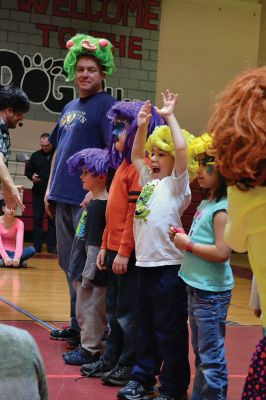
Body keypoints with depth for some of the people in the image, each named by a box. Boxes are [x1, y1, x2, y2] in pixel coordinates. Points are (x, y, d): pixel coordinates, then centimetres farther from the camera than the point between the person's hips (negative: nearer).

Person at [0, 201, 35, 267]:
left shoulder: (19, 223, -6)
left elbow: (19, 242, -22)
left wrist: (17, 257, -41)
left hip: (12, 252, 2)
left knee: (31, 250, -27)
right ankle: (19, 262, -29)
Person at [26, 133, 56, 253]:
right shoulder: (35, 155, 8)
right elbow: (28, 170, 13)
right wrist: (32, 176, -7)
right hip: (38, 192, 3)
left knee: (52, 220, 2)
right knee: (37, 219, 2)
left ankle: (51, 246, 7)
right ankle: (37, 246, 6)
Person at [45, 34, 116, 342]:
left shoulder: (106, 105, -7)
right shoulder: (70, 107, 17)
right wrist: (50, 188, 18)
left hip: (88, 199, -8)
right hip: (63, 197, 8)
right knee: (68, 262, 14)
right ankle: (77, 323, 26)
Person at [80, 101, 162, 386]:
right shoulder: (122, 165, 15)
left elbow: (135, 213, -19)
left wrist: (124, 252, -19)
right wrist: (105, 246, 17)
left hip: (129, 253, -9)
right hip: (114, 249, 9)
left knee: (128, 312, 1)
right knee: (113, 310, 17)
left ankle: (128, 366, 11)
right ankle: (110, 360, 28)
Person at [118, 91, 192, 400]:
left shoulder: (177, 183, -6)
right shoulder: (149, 180, 14)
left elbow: (181, 148, -19)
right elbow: (135, 156, 26)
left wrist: (169, 117, -11)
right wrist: (142, 127, 16)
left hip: (168, 266, -7)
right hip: (145, 263, 8)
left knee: (170, 330, 0)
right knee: (145, 326, 16)